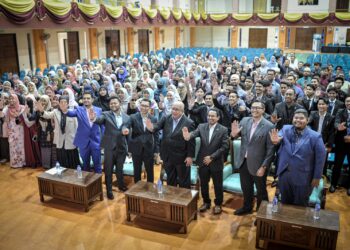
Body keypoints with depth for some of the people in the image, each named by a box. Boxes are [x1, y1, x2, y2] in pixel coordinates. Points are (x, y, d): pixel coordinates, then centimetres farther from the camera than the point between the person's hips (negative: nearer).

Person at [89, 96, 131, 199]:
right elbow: (100, 119, -26)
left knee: (120, 168, 18)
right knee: (108, 169, 7)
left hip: (122, 147, 3)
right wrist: (93, 118, -50)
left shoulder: (127, 117, 4)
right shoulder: (106, 114, -5)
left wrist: (126, 131, -17)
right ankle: (109, 190, 22)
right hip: (109, 146, -2)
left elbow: (128, 132, 7)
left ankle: (121, 185, 41)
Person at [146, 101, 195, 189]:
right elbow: (158, 125, -17)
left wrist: (190, 156, -11)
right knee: (170, 181, 20)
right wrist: (152, 128, -40)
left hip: (182, 157, -4)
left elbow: (191, 141, -11)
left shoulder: (189, 123, -12)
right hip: (167, 156, 4)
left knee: (184, 182, 12)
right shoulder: (166, 119, -1)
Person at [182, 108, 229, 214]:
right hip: (203, 161, 3)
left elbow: (224, 146, -13)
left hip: (216, 162, -2)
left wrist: (212, 157, -17)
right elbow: (194, 133, -23)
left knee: (217, 185, 12)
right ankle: (206, 202, 36)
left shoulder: (223, 130, -10)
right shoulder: (201, 126, -4)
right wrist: (188, 136, -48)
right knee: (203, 184, 16)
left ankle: (218, 204, 31)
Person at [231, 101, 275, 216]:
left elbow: (271, 149, -15)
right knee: (245, 188, 23)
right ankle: (247, 207, 45)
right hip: (244, 161, 5)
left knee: (261, 190, 15)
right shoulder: (244, 121, -2)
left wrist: (264, 167, -17)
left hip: (258, 164, -5)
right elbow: (237, 135, 7)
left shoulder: (269, 126, -17)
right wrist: (234, 133, -17)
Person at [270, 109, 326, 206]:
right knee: (284, 203, 22)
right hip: (284, 174, 3)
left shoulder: (315, 136, -13)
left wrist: (317, 177, -5)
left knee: (300, 207, 16)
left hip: (302, 178, -3)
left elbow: (320, 158, -8)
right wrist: (275, 141, -45)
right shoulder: (286, 129, -3)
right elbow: (279, 136, -20)